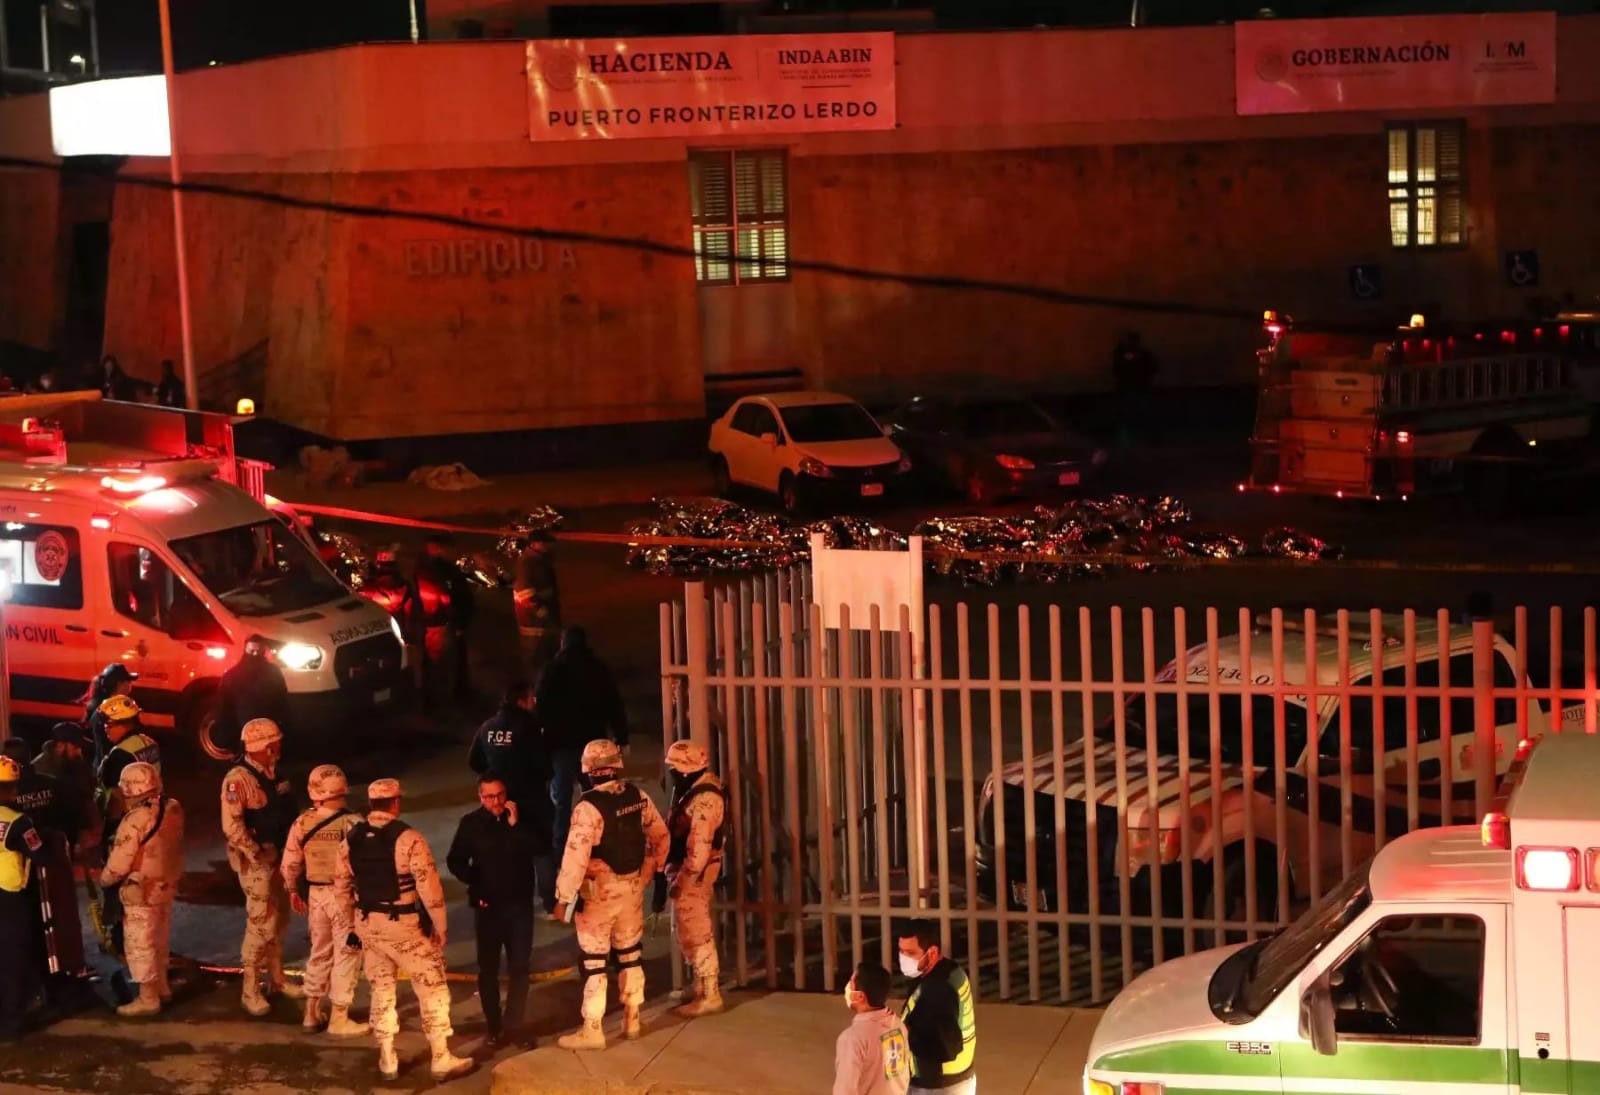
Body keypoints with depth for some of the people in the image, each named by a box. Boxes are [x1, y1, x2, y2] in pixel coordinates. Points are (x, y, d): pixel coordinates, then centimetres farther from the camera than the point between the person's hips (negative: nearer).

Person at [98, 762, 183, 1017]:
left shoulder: (136, 820, -25)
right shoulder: (173, 808, -4)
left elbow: (119, 862, -19)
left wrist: (104, 879, -4)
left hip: (140, 891, -8)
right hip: (166, 884, 8)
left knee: (139, 946, 5)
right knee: (158, 941, 23)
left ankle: (148, 999, 12)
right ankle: (161, 988, 35)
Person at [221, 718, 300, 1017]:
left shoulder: (272, 773, 8)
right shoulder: (239, 779, -20)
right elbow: (232, 826, -25)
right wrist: (256, 854, -21)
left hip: (278, 855, 9)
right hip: (255, 858, -9)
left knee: (279, 919, 17)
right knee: (261, 923, -8)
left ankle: (276, 978, 30)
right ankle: (250, 991, -1)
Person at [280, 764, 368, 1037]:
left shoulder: (302, 823, -5)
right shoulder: (353, 822, -17)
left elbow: (290, 863, 4)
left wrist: (293, 891, 20)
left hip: (316, 894, 4)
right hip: (346, 895, -4)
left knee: (319, 952, 20)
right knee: (346, 955, 6)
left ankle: (312, 1012, 28)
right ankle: (339, 1019, 10)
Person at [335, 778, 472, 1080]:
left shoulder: (351, 839, 2)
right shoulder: (407, 838, -17)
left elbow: (341, 886, 9)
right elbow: (429, 886, -18)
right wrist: (439, 925, -7)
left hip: (367, 924, 6)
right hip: (403, 924, -6)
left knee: (381, 989, 18)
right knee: (432, 987, 7)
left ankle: (387, 1059, 22)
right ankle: (441, 1058, 10)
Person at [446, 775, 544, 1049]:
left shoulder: (522, 817, -3)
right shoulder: (471, 824, -4)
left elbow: (544, 848, -15)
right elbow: (455, 861, 4)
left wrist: (516, 825, -21)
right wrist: (475, 884, -7)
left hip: (520, 903, 0)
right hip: (488, 905, 0)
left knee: (519, 966, 3)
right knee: (488, 968, 4)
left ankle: (514, 1024, 12)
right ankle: (495, 1027, 12)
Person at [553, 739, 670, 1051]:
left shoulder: (589, 807, -22)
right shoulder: (638, 797, -1)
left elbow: (576, 856, -23)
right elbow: (661, 837, 9)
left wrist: (563, 897, -15)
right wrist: (650, 871, 21)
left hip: (599, 891, -6)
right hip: (632, 886, 6)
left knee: (593, 960, 2)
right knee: (630, 954, 18)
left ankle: (592, 1030, 6)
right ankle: (632, 1020, 27)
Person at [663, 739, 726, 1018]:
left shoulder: (705, 796, -22)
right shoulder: (691, 790, 11)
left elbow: (699, 844, -25)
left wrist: (684, 877, -23)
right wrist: (671, 870, 18)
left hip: (693, 873, -10)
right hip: (684, 869, 10)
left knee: (695, 933, -4)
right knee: (689, 931, 18)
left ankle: (709, 995, 4)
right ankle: (704, 985, 29)